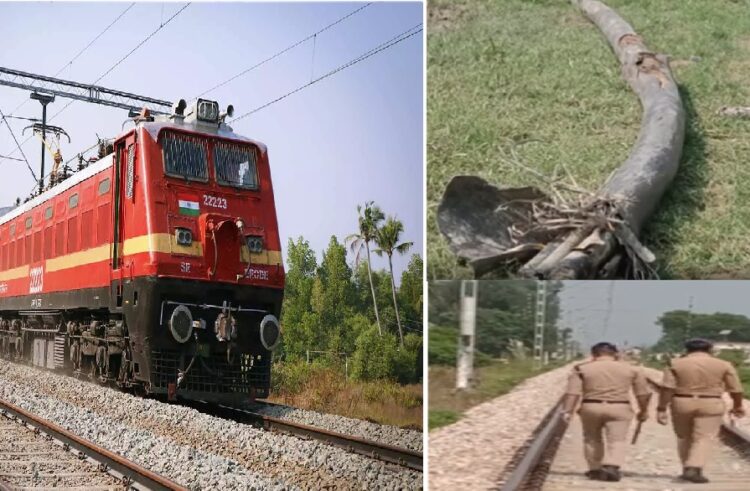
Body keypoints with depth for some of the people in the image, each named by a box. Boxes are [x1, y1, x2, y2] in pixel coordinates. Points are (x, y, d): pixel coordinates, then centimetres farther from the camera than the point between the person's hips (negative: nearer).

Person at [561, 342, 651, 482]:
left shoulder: (582, 368, 3)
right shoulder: (631, 369, 7)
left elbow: (573, 392, -4)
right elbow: (643, 393, 8)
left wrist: (567, 411, -4)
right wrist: (643, 410, 19)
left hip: (591, 407, 1)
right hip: (620, 408, -1)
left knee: (592, 440, 16)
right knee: (617, 440, 0)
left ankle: (595, 470, 19)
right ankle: (611, 467, -18)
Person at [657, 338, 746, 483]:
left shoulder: (676, 364, -1)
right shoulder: (723, 365, 0)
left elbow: (667, 388, -9)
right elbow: (736, 389, 4)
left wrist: (661, 409, -8)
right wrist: (738, 406, 18)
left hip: (681, 404, 1)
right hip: (710, 405, -1)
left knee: (684, 438, 16)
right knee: (703, 439, 0)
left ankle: (688, 469, 19)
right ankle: (693, 469, -15)